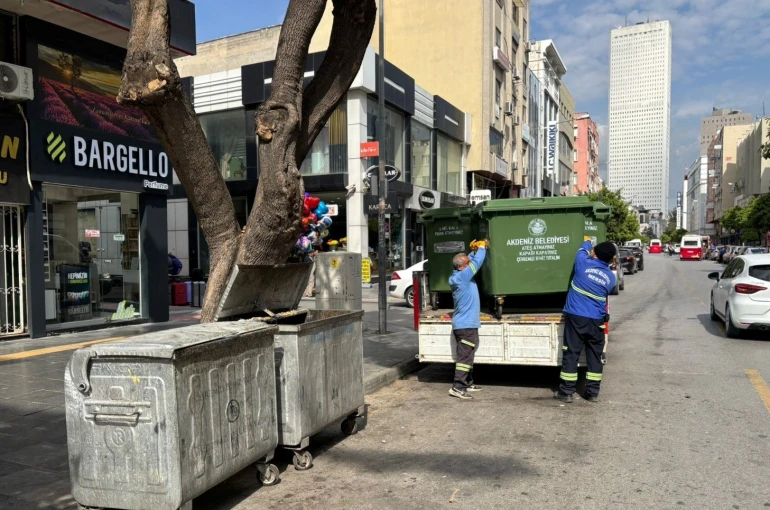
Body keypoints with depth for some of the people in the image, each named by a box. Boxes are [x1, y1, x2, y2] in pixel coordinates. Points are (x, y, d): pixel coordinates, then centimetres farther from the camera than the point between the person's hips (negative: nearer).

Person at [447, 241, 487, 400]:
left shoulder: (460, 276, 11)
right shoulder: (461, 276, -18)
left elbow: (472, 261, 24)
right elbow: (477, 263, -16)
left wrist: (474, 250, 7)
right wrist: (482, 247, 0)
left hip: (465, 323, 10)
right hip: (466, 324, -10)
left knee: (467, 354, 17)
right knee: (465, 356, -9)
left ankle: (467, 383, 26)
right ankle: (457, 387, -9)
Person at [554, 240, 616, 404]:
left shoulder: (584, 264, -7)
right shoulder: (611, 278, 2)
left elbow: (583, 250, 15)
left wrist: (587, 242, 36)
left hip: (576, 317, -2)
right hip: (596, 321, 3)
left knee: (571, 354, 2)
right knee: (595, 356, 12)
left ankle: (566, 392, 6)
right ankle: (593, 393, 18)